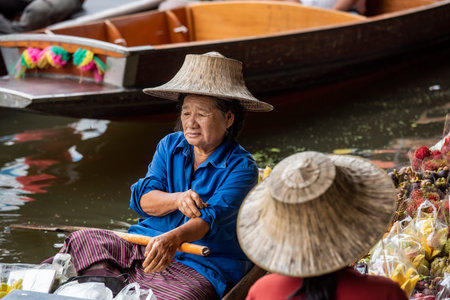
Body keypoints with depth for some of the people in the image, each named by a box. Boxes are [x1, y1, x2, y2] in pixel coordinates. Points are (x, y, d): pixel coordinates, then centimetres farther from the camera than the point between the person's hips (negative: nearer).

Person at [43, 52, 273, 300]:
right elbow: (142, 198, -1)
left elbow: (212, 216, -22)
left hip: (200, 270, -5)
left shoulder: (241, 167, -7)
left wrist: (174, 238, -43)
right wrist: (176, 200, -24)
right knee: (83, 240, -16)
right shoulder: (170, 145, 11)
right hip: (144, 246, 5)